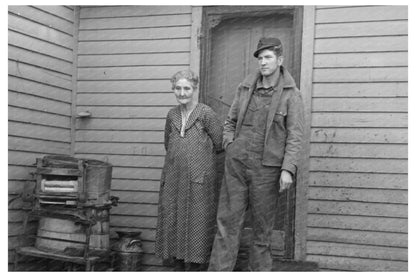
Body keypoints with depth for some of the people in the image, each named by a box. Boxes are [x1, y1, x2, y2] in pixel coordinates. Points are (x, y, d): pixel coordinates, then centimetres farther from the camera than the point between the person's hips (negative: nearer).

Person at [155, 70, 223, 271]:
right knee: (174, 226, 9)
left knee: (197, 225, 0)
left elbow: (220, 144, -3)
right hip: (173, 179, 5)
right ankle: (179, 267, 23)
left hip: (198, 181, -5)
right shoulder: (172, 115, 10)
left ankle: (196, 267, 10)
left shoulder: (206, 114, -6)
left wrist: (201, 155, 6)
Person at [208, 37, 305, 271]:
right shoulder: (246, 88, 9)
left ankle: (260, 270, 20)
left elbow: (295, 135, -10)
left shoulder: (291, 94, -3)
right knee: (228, 221, 2)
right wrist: (229, 145, 4)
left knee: (263, 226, 6)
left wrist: (288, 169, -19)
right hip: (236, 164, 3)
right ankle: (219, 271, 6)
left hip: (266, 168, -3)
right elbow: (231, 121, 20)